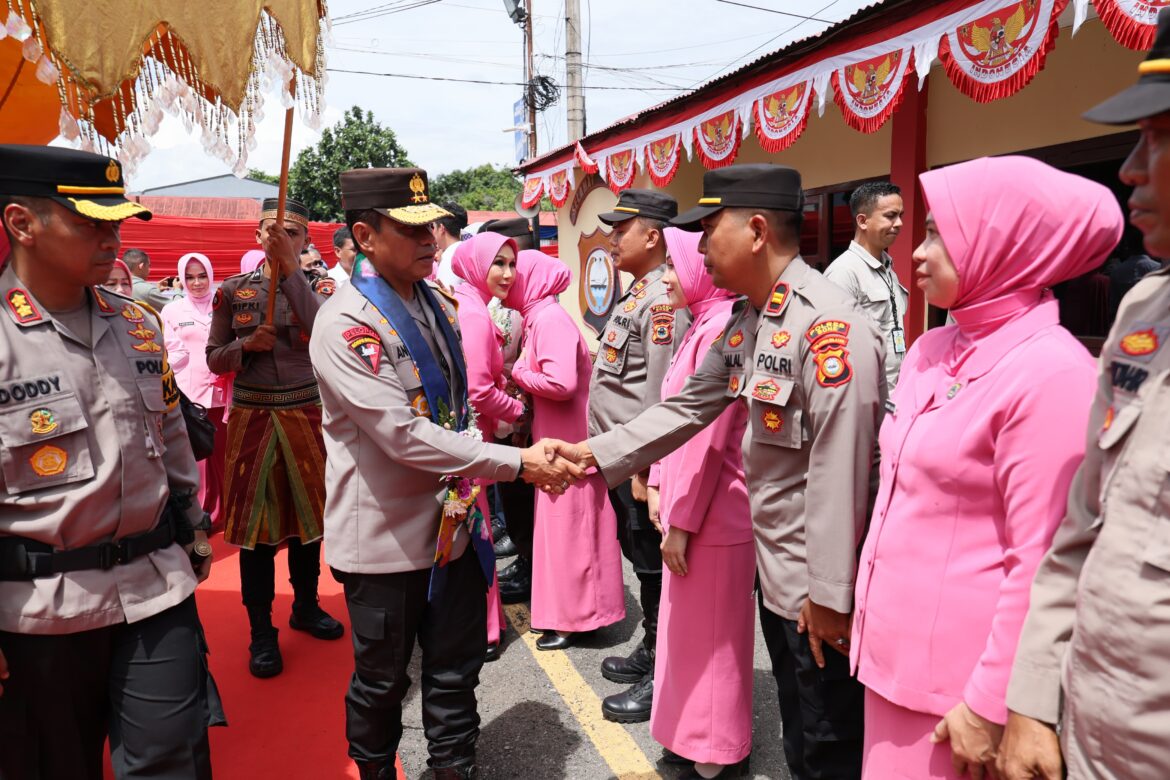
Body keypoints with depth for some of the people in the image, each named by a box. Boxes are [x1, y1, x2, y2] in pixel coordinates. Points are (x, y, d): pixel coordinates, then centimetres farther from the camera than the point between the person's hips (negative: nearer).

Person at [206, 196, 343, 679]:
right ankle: (261, 630, 14)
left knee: (308, 512, 11)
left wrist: (291, 267, -24)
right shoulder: (234, 289, 3)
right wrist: (247, 344, -13)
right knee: (255, 519, 3)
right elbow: (214, 360, 6)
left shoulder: (316, 284, 1)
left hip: (306, 413, 1)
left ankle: (306, 606, 31)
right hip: (252, 417, 0)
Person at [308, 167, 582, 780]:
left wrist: (474, 486, 12)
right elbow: (403, 435, -25)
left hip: (453, 523, 6)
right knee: (382, 681, 15)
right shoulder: (344, 323, -17)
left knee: (456, 671, 16)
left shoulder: (438, 305, 6)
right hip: (387, 538, -6)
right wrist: (516, 463, -25)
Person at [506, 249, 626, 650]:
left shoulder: (550, 319, -18)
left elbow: (561, 384, -28)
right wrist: (521, 375, -5)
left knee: (568, 530, 2)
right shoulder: (538, 317, 10)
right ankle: (565, 608, 30)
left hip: (568, 443, -9)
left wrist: (516, 372, -15)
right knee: (557, 526, 17)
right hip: (555, 440, 9)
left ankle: (573, 618, 16)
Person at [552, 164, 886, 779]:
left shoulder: (828, 327, -24)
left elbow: (840, 469, -26)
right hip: (774, 567, 9)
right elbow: (688, 407, 8)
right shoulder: (746, 320, 5)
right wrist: (595, 454, 3)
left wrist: (830, 592, -21)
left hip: (818, 586, -8)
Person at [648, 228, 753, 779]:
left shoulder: (723, 328, -19)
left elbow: (709, 436, -21)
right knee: (687, 628, 19)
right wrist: (659, 486, 13)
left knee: (708, 634, 6)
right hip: (687, 503, 9)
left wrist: (681, 521, -18)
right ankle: (695, 734, 36)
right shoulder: (700, 326, 10)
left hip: (712, 512, -9)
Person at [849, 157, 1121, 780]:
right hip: (892, 647, 7)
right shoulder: (931, 349, 5)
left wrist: (990, 705, -14)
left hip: (957, 673, -7)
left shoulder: (1051, 372, -18)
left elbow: (1041, 564, -18)